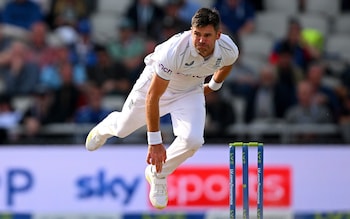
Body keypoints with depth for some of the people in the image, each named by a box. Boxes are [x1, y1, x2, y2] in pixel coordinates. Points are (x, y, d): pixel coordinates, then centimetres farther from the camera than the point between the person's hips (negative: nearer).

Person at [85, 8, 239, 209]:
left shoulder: (229, 50, -29)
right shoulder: (174, 51, -42)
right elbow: (152, 97, -35)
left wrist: (214, 85, 17)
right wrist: (155, 142, -33)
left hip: (190, 91, 2)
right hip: (155, 82, -2)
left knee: (193, 140, -21)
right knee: (123, 129, 15)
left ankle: (157, 176, 8)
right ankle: (106, 127, 57)